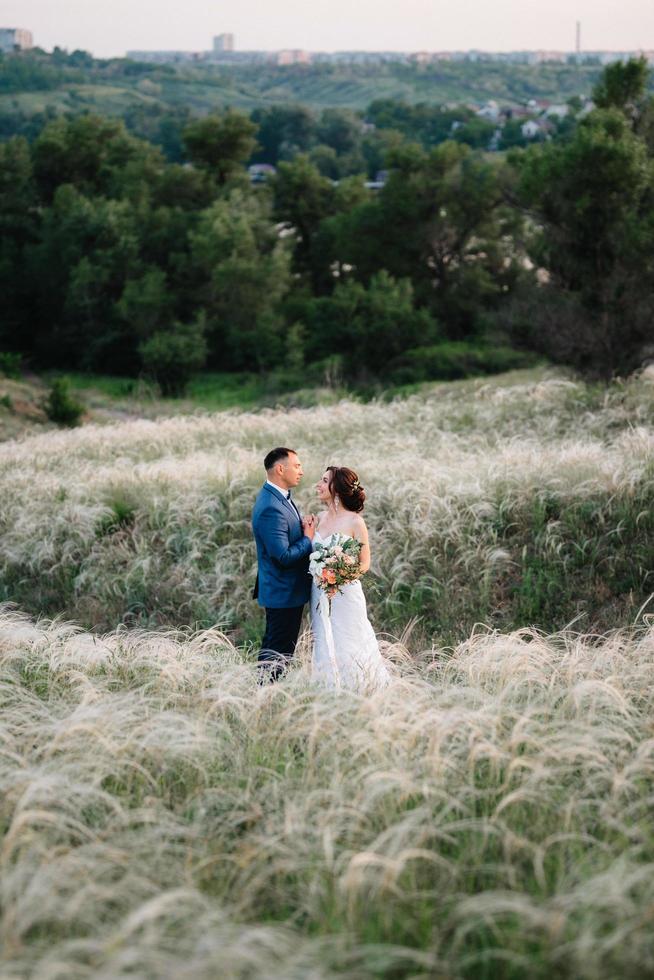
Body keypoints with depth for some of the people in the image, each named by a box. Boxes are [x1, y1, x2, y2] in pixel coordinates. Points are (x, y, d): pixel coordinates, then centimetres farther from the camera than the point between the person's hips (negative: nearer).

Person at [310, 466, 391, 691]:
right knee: (326, 648, 9)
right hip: (320, 594, 5)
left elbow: (365, 563, -5)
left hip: (345, 594, -5)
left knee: (348, 649, 0)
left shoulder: (354, 522, -10)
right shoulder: (319, 518, 7)